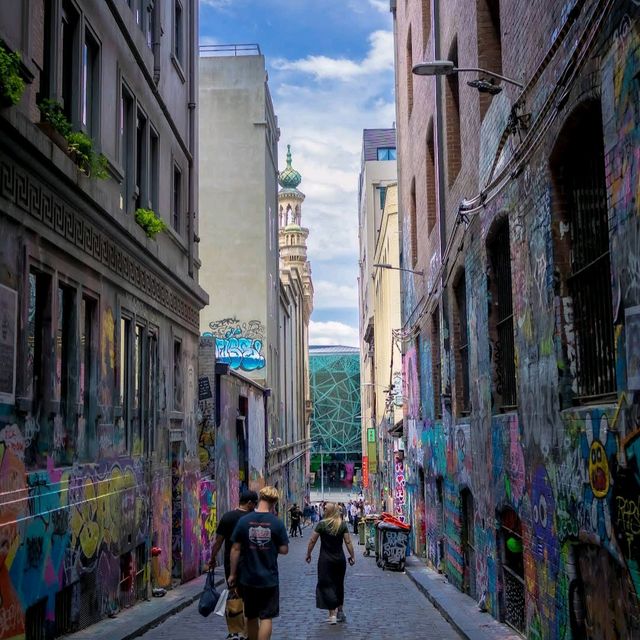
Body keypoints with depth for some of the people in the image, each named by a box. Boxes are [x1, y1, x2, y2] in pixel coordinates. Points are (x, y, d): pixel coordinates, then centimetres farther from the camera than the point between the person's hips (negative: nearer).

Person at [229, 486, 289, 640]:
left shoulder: (243, 521, -5)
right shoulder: (277, 523, -9)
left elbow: (235, 549, -3)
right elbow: (284, 550, -6)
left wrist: (232, 574, 4)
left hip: (248, 578, 2)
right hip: (269, 578, -2)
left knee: (251, 616, 17)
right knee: (266, 617, 4)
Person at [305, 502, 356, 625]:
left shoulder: (322, 524, -10)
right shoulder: (343, 525, -2)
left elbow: (312, 541, -6)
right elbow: (348, 542, -3)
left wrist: (308, 554, 7)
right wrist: (352, 556, 5)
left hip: (325, 560, -4)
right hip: (340, 559, 4)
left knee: (326, 585, 1)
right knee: (339, 584, 18)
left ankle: (332, 614, -6)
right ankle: (340, 611, 28)